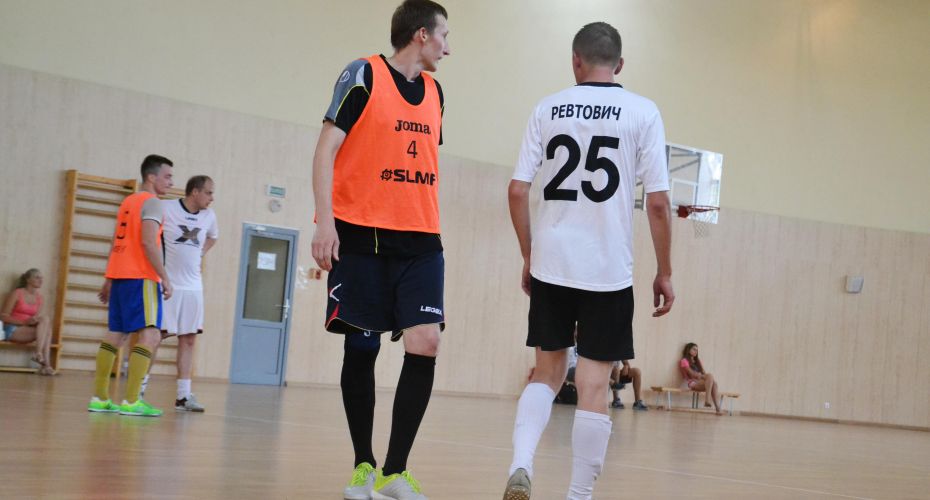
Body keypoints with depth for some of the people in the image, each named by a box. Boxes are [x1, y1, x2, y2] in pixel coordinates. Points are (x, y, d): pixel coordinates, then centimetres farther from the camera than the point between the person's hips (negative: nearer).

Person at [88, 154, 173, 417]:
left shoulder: (128, 201, 20)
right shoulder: (152, 202, -7)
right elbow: (148, 242, -19)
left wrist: (109, 281, 22)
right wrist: (164, 277, -17)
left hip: (120, 276, 9)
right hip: (141, 277, -9)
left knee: (116, 334, 12)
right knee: (151, 335, -10)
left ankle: (100, 398, 11)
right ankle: (131, 401, -17)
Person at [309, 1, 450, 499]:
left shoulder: (434, 91, 15)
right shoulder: (364, 75, -3)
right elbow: (326, 149, -7)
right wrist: (325, 220, -16)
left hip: (420, 242, 5)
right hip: (362, 236, -5)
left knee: (425, 342, -10)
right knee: (361, 348, 1)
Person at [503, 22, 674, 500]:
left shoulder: (547, 108, 4)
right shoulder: (642, 112, -1)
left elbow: (517, 191, 1)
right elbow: (658, 202, -6)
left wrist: (529, 256, 13)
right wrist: (664, 273, 3)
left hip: (551, 265, 2)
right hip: (608, 271, -2)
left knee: (547, 373, 15)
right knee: (593, 384, 4)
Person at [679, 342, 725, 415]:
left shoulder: (697, 361, 29)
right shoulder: (684, 361, 5)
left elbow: (703, 373, 16)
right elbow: (692, 374, -8)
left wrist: (704, 376, -7)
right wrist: (704, 376, -16)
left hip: (700, 382, 6)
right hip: (692, 383, -6)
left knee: (714, 383, -29)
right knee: (710, 376, -32)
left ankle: (718, 408, -42)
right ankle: (707, 400, -41)